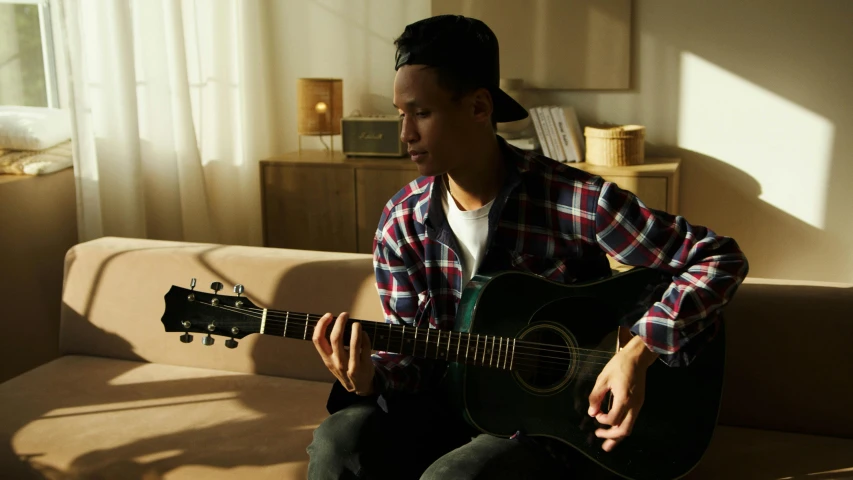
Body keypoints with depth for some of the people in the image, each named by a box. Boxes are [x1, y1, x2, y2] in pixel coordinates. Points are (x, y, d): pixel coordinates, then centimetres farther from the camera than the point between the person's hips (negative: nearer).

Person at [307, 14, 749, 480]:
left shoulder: (577, 203, -18)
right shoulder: (402, 222, -4)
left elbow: (721, 259, -13)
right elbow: (412, 356, 3)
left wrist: (640, 351, -23)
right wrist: (369, 380, -19)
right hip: (448, 409, 4)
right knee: (338, 440, -24)